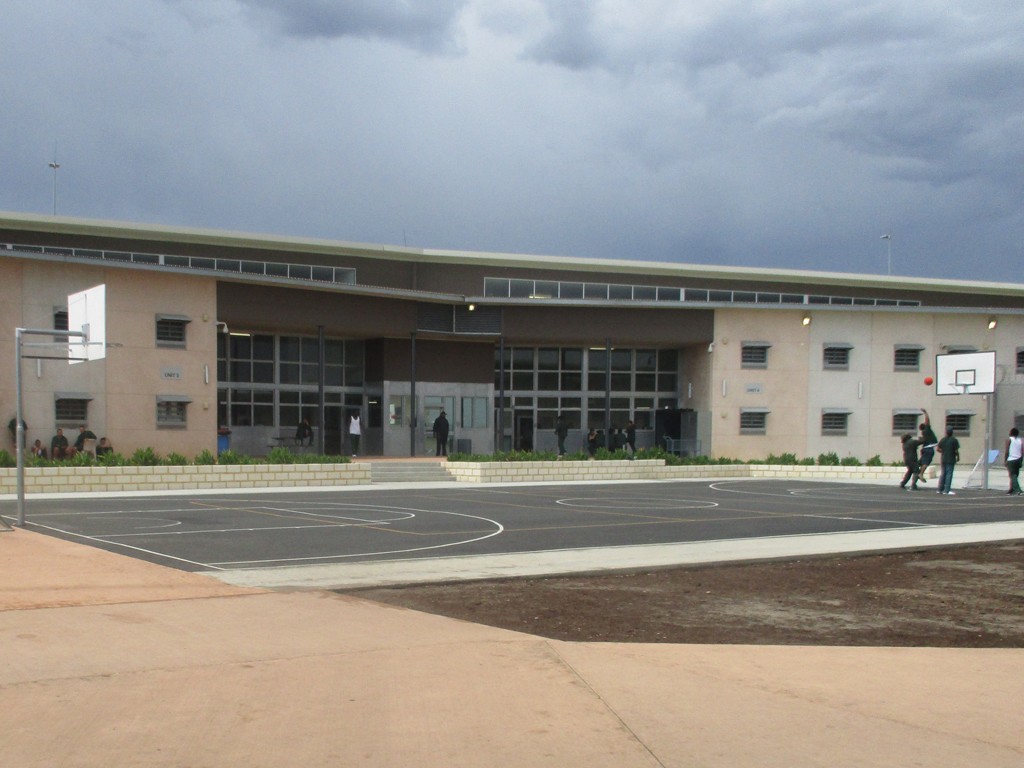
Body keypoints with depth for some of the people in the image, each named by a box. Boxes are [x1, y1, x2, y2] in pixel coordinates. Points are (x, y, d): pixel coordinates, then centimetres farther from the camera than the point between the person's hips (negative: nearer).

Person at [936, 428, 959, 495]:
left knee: (943, 474, 13)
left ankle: (940, 489, 15)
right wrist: (958, 457, 4)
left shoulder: (942, 440, 4)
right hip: (951, 460, -5)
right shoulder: (954, 440, -10)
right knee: (949, 474, -2)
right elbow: (956, 451, -13)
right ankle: (946, 490, -5)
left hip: (944, 459, 5)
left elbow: (938, 449, 6)